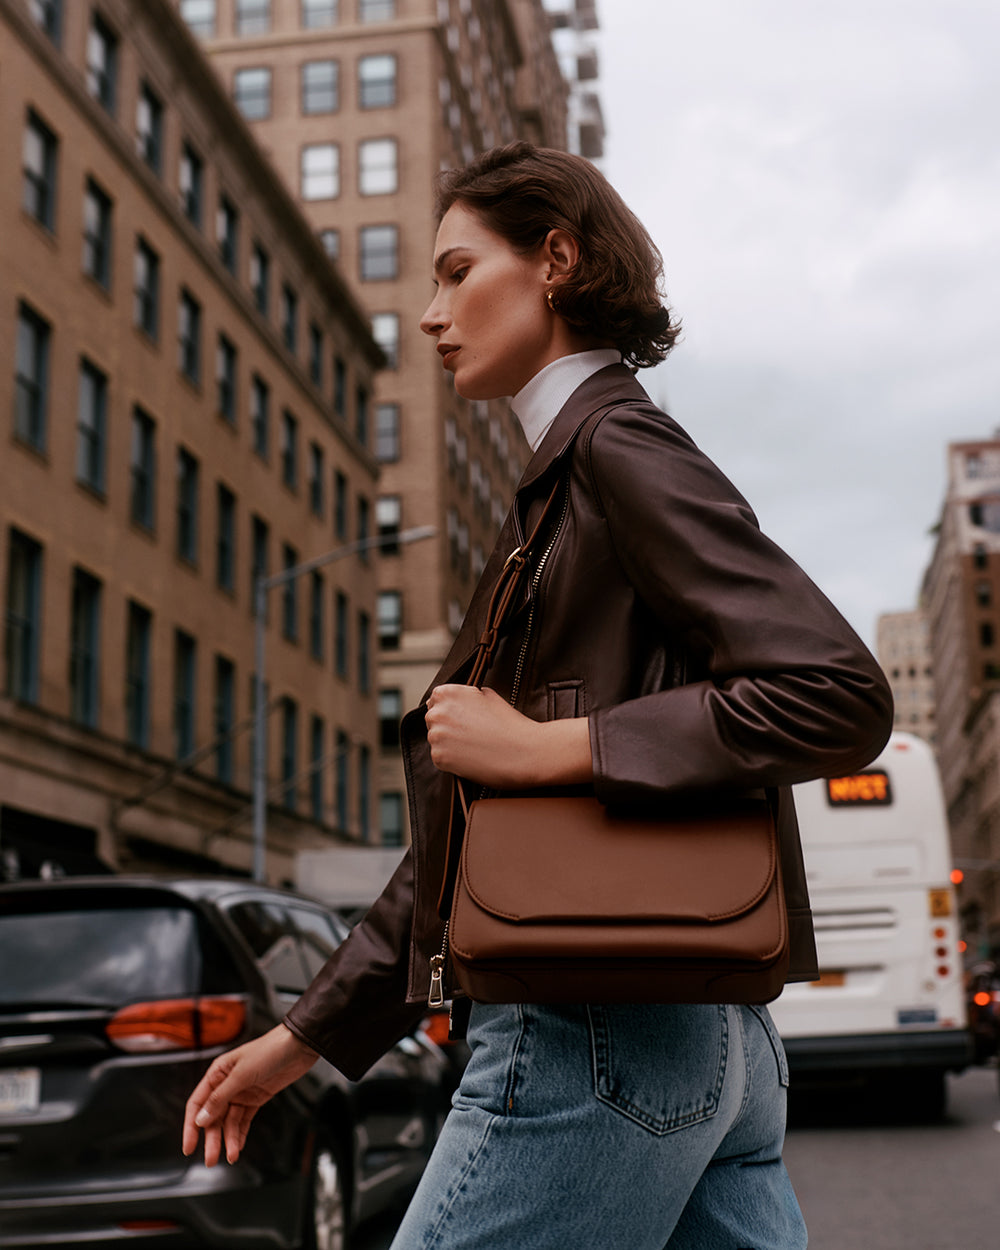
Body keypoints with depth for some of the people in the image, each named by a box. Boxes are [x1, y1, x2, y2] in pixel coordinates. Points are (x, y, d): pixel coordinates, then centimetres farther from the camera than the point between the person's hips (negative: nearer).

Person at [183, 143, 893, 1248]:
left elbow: (842, 698, -19)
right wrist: (303, 1036, 22)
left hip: (598, 1030, -9)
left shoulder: (622, 448, -7)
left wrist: (549, 747, -19)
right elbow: (467, 825, 22)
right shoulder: (556, 487, 21)